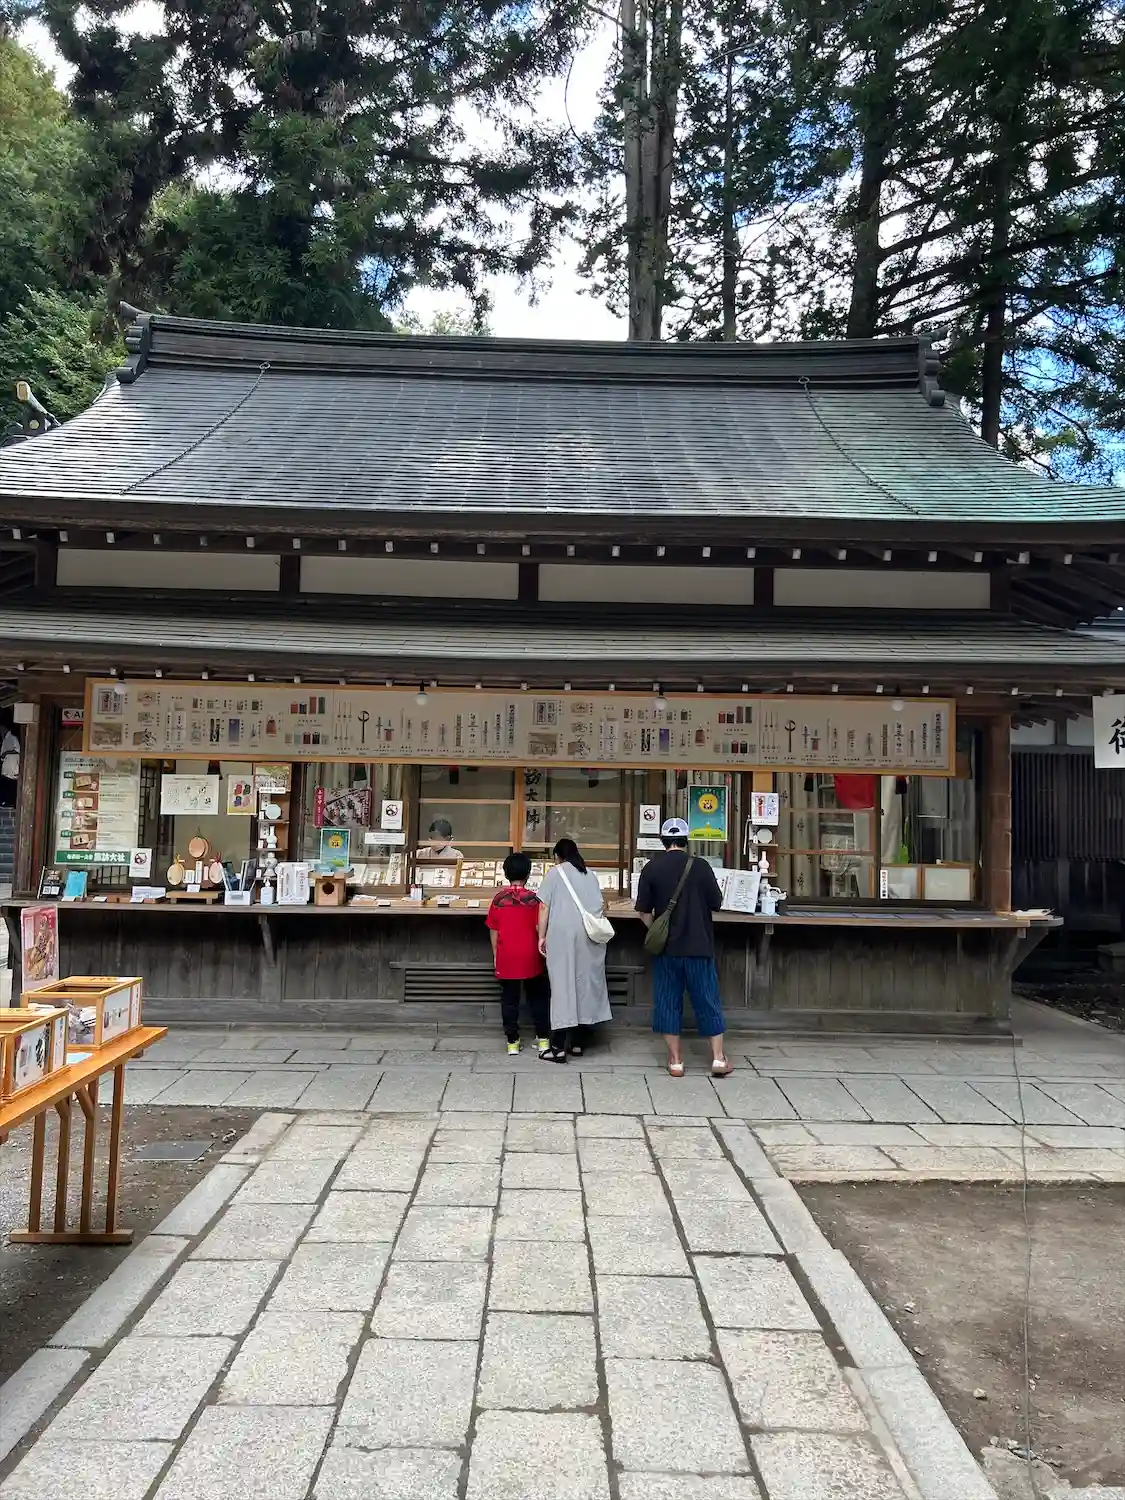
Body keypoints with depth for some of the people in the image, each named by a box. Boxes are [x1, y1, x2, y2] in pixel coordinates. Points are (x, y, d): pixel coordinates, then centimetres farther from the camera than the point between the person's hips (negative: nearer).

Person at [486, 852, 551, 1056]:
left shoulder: (498, 899, -2)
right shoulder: (533, 898, -8)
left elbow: (493, 930, 2)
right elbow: (539, 928, -7)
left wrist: (495, 955, 11)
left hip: (506, 958, 1)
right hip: (530, 957, -1)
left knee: (509, 999, 8)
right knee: (537, 998, 12)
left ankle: (512, 1042, 9)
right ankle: (543, 1039, 15)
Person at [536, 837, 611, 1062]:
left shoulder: (554, 873, 5)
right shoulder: (591, 875, 16)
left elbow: (544, 907, -2)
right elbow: (601, 905, 16)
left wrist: (542, 936, 0)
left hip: (563, 934, -4)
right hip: (589, 936, 4)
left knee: (563, 985, -4)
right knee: (585, 983, 10)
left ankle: (559, 1047, -6)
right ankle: (577, 1043, 14)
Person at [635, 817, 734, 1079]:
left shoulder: (651, 869, -5)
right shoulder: (701, 867, -7)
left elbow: (644, 912, -3)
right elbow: (716, 903, 2)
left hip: (666, 948, 1)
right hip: (699, 946, 0)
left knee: (668, 1001, 9)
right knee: (708, 1000, 10)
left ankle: (675, 1061, 12)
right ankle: (718, 1058, 13)